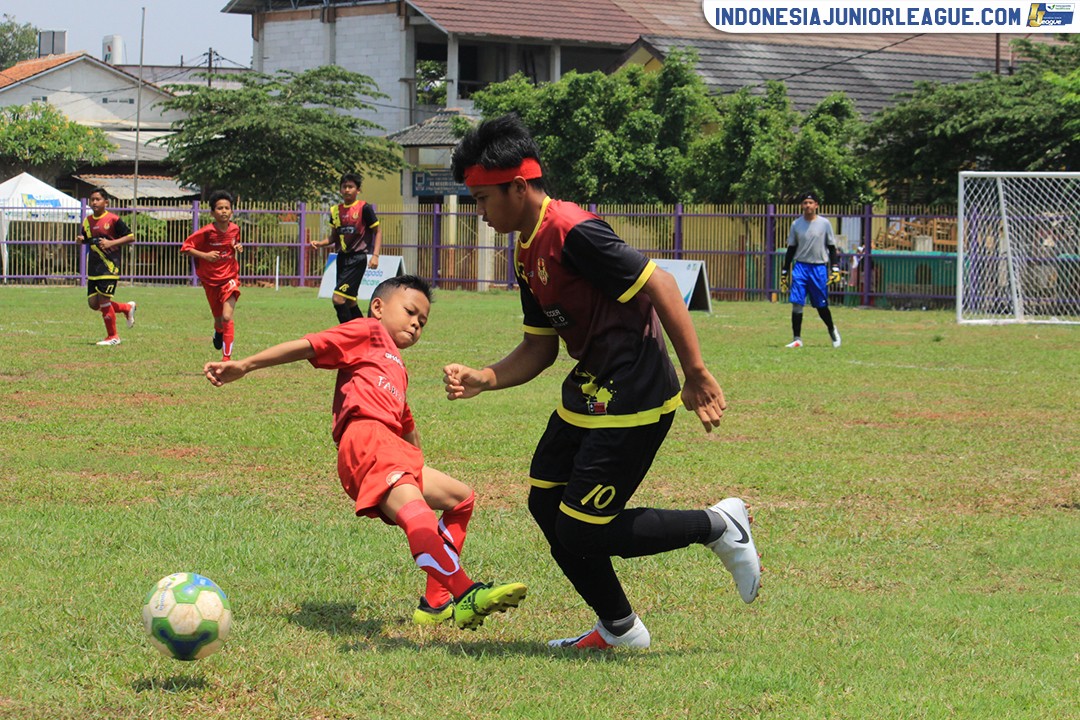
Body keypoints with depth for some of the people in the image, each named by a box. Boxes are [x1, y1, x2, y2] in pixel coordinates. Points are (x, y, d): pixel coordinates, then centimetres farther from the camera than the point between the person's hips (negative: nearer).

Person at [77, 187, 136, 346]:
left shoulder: (113, 219, -8)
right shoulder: (87, 221, 11)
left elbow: (131, 237, -7)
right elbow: (85, 239, 24)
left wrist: (111, 243, -17)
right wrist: (80, 240, 0)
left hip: (109, 266, -7)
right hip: (93, 267, 7)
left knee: (103, 300, -10)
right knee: (93, 303, 4)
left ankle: (113, 337, 5)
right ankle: (127, 308, 26)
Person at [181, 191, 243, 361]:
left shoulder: (235, 229, -4)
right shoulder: (206, 232, -16)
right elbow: (186, 248, -13)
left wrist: (238, 248, -5)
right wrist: (205, 255, -25)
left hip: (230, 278, 0)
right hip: (211, 281, 0)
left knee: (227, 317, -17)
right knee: (218, 320, 13)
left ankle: (226, 359, -15)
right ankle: (218, 333, 53)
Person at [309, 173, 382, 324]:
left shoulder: (364, 208, -8)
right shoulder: (336, 210, 9)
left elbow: (378, 231, -4)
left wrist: (375, 255, -14)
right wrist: (320, 243, -2)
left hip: (357, 259, -7)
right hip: (342, 258, 7)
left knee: (338, 298, -17)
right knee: (349, 302, 12)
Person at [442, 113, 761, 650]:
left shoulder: (572, 233, -20)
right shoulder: (528, 254, 11)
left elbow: (659, 286, -22)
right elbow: (539, 348, 15)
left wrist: (696, 374, -23)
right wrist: (483, 379, -1)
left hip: (633, 401, -10)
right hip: (589, 391, 10)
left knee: (582, 531, -7)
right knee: (545, 503, 12)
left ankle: (718, 527, 8)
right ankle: (619, 629, 25)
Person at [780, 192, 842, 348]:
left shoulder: (824, 224, 0)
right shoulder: (796, 224, 5)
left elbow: (832, 247, 4)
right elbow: (791, 249, 11)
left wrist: (835, 270, -4)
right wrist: (784, 272, 9)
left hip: (819, 267, -1)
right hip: (800, 266, 1)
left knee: (822, 306, 6)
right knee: (796, 303, -9)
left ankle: (832, 330, 32)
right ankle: (797, 339, -5)